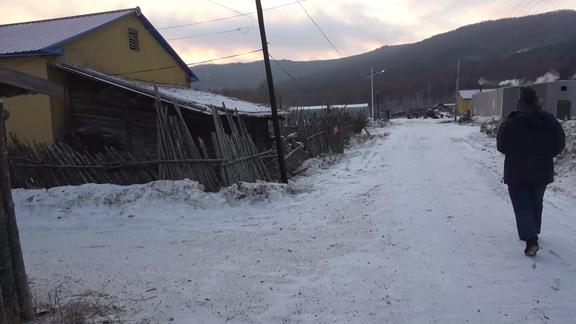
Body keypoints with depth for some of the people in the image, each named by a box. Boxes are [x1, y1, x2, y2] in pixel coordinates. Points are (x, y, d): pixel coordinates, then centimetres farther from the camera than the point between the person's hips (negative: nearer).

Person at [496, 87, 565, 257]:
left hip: (517, 174, -4)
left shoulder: (510, 123, -14)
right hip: (542, 172, 4)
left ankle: (531, 240, -12)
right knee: (536, 204, 22)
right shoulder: (550, 120, -4)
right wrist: (544, 155, 15)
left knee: (522, 207, 2)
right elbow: (559, 144, 2)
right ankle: (533, 233, 37)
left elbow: (501, 146, -5)